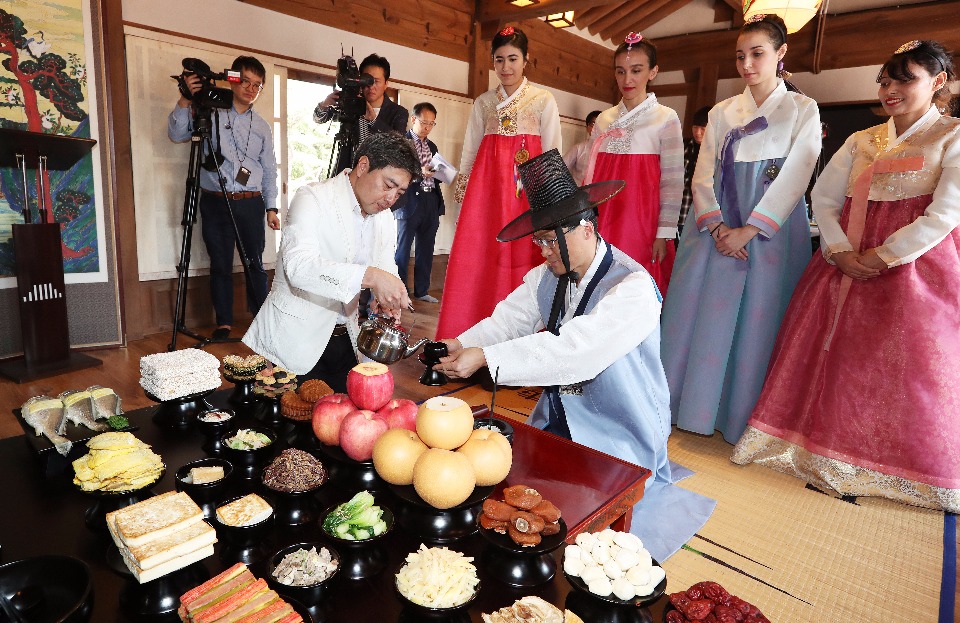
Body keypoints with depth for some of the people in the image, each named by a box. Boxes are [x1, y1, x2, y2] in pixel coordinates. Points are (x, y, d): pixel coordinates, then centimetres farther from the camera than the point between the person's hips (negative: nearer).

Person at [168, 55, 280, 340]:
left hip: (250, 202, 1)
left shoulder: (262, 127, 13)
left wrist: (271, 207, 7)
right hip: (215, 201, -1)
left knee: (255, 263, 3)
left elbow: (270, 170, 14)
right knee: (220, 265, 3)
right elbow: (176, 134, 1)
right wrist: (185, 100, -12)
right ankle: (224, 322, 11)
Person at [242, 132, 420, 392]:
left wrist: (387, 301, -18)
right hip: (295, 340, -6)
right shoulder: (312, 199, -15)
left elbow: (386, 269, 6)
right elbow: (298, 264, -32)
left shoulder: (385, 218, 8)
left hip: (344, 339, 6)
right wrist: (370, 276, -44)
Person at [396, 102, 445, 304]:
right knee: (402, 249, 1)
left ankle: (421, 290, 22)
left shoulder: (432, 146, 19)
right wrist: (419, 172, -22)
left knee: (426, 249, 11)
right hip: (410, 202, -7)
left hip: (431, 202, 7)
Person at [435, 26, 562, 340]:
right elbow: (469, 152, 15)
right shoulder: (483, 102, 15)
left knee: (520, 257, -5)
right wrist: (463, 193, 8)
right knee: (476, 260, -2)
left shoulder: (544, 100, 7)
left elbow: (552, 155, 4)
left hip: (527, 187, -2)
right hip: (485, 187, 3)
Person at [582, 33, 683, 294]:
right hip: (601, 218, 4)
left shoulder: (666, 118, 1)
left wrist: (664, 233, -9)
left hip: (640, 219, -3)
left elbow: (673, 180, -3)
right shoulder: (604, 119, 12)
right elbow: (590, 174, 14)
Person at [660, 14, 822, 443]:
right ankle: (692, 407, 11)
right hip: (715, 227, 3)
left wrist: (748, 230, -16)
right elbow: (702, 175, 5)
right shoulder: (722, 112, 14)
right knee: (701, 314, 0)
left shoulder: (802, 110, 7)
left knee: (756, 322, -3)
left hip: (771, 228, -2)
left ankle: (744, 420, 9)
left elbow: (794, 178, -5)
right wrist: (715, 226, -11)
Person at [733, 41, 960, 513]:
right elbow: (823, 197, 6)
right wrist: (840, 252, -9)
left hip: (914, 268, -4)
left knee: (906, 366, -1)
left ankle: (898, 471, 16)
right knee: (832, 358, 4)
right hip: (845, 266, 4)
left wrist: (882, 256, -16)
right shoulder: (861, 142, 14)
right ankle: (830, 452, 18)